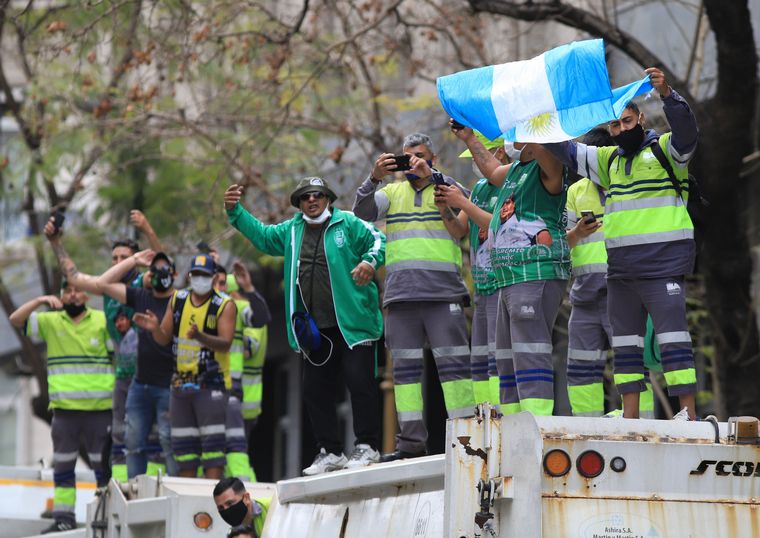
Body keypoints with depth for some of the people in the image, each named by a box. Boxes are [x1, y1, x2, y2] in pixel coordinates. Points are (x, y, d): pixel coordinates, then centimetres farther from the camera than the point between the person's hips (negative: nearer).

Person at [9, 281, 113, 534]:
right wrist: (41, 301, -13)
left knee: (103, 463, 4)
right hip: (64, 408, 2)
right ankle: (64, 517, 13)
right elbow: (15, 319, -2)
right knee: (63, 465, 7)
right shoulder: (50, 322, 6)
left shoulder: (103, 321, 1)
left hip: (100, 408, -2)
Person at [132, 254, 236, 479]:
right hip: (180, 382, 5)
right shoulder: (177, 300, 9)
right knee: (182, 443, 8)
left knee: (212, 442, -11)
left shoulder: (225, 305, -5)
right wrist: (155, 328, -12)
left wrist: (200, 336, -33)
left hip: (211, 384, -5)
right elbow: (164, 339, 11)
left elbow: (225, 343, -16)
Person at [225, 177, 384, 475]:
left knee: (360, 383, -10)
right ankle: (330, 452, 15)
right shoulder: (292, 231, 17)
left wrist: (370, 261, -22)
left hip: (351, 324, -6)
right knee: (316, 391, 7)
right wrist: (235, 211, 16)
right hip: (315, 329, 6)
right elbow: (262, 235, 26)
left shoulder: (348, 224, 0)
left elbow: (378, 240, -2)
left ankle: (367, 447, -2)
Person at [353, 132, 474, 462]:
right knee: (405, 367, 1)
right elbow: (362, 213, 4)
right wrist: (374, 178, -11)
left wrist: (432, 177, -14)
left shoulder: (448, 189, 11)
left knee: (452, 361, -8)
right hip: (400, 296, 3)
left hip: (443, 294, -3)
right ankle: (411, 441, 3)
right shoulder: (392, 192, 19)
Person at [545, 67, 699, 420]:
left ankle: (689, 414, -15)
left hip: (662, 265, -8)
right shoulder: (610, 160, 20)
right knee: (624, 339, 9)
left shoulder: (664, 151, -3)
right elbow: (568, 151, 26)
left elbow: (686, 131, -23)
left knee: (672, 335, -12)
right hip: (620, 268, 8)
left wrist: (667, 94, -38)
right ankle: (630, 415, 15)